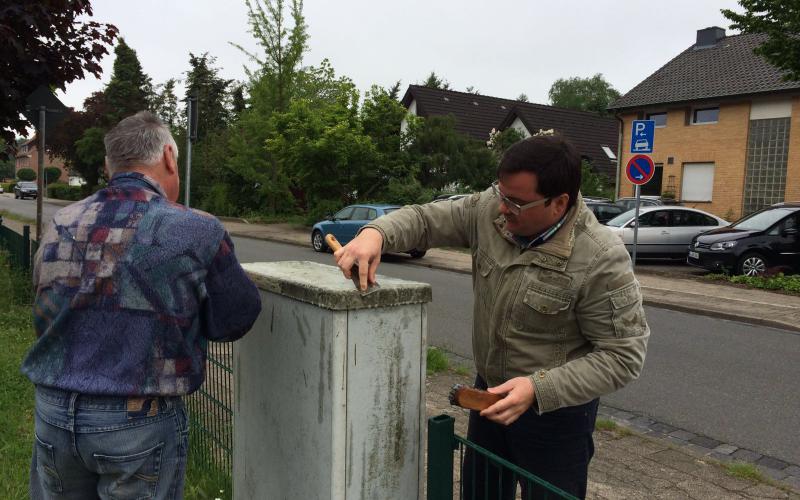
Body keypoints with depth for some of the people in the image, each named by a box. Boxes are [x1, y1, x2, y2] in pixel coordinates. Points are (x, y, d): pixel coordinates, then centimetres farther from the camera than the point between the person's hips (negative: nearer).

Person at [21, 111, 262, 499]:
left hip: (52, 410, 5)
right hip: (138, 424, -4)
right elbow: (235, 321, -8)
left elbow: (45, 317, 10)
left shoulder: (59, 225, 0)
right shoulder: (196, 232, -15)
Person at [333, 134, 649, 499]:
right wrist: (375, 233, -26)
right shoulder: (490, 210, -12)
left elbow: (623, 354, -21)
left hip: (555, 410, -5)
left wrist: (538, 388, -30)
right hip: (489, 393, 6)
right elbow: (423, 219, -4)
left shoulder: (602, 260, -26)